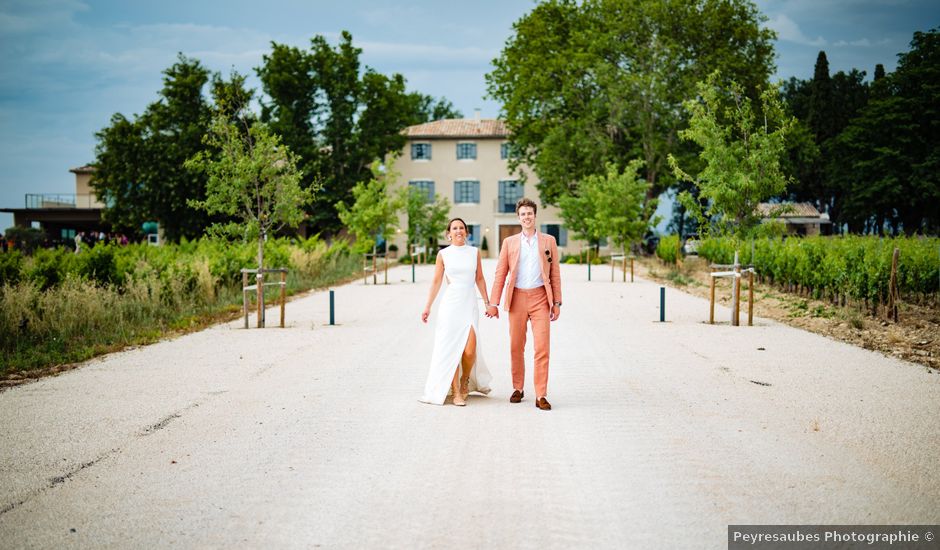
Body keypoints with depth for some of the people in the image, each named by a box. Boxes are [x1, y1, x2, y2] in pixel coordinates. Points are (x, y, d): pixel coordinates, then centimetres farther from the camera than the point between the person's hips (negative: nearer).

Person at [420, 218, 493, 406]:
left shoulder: (474, 252, 8)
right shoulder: (443, 254, 4)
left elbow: (479, 279, 13)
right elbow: (436, 281, 6)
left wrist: (487, 302, 11)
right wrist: (428, 307, 4)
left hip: (470, 304, 1)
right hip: (450, 304, -1)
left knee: (470, 349, -9)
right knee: (452, 348, -2)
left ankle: (465, 380, 21)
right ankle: (456, 391, 9)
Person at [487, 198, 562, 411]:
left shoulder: (548, 241, 7)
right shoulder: (509, 242, 8)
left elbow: (555, 274, 7)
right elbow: (500, 274, 6)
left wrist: (557, 302, 2)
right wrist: (493, 303, -1)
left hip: (540, 298, -1)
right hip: (517, 298, 1)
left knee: (542, 347, -7)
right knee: (516, 347, 7)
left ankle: (541, 395, -4)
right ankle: (518, 389, 23)